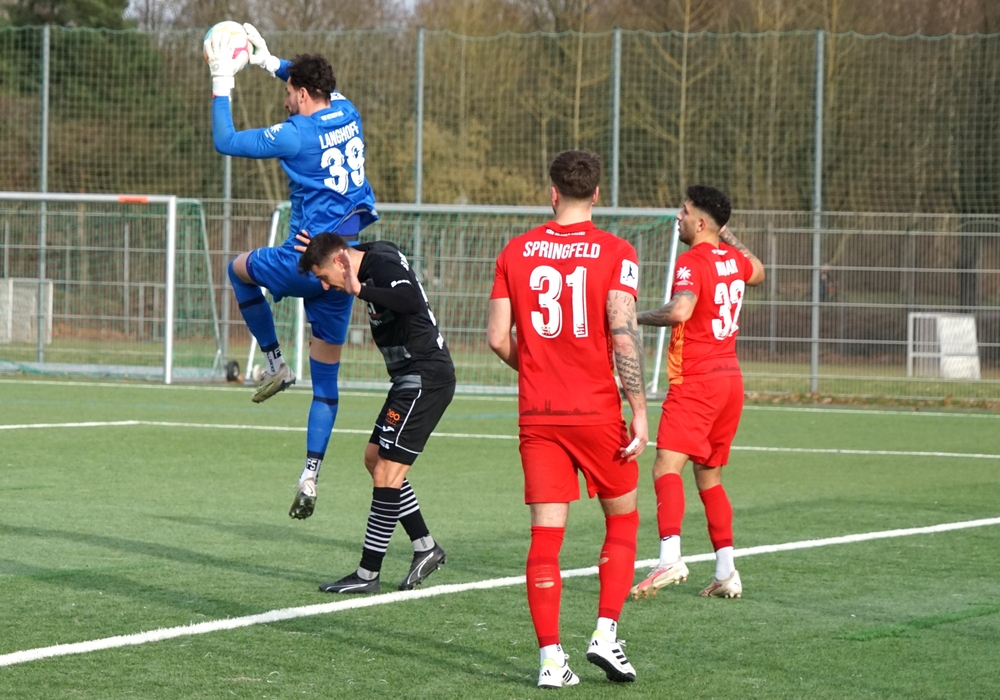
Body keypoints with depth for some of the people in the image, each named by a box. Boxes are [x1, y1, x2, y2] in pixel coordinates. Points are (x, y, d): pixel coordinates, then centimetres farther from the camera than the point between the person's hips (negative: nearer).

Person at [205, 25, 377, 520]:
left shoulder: (297, 134, -12)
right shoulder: (346, 114, 8)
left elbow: (225, 141, -4)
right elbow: (320, 89, 32)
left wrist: (222, 81, 3)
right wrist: (268, 60, 35)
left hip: (308, 261, -6)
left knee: (240, 268, 27)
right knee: (326, 379, 10)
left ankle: (275, 364, 19)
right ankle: (310, 477, 5)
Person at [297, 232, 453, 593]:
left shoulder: (382, 265, -18)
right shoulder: (372, 256, 11)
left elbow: (411, 300, -36)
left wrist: (360, 290, -31)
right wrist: (318, 250, 22)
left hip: (425, 379, -11)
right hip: (412, 379, 11)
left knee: (388, 471, -9)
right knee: (374, 458, 18)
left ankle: (367, 574, -6)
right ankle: (425, 547, 22)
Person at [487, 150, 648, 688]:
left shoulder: (516, 252, 3)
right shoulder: (615, 253, -6)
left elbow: (498, 338, 1)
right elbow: (623, 335, -15)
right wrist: (639, 411, -10)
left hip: (537, 415, 2)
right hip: (597, 411, -2)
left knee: (546, 534, 3)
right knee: (622, 520, 16)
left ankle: (550, 658, -2)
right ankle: (606, 633, 3)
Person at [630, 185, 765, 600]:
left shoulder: (692, 262, -13)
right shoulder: (733, 258, 12)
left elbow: (679, 310, -31)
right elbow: (757, 273, 37)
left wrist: (639, 317, -14)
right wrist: (730, 236, 41)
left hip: (696, 382, -9)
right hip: (730, 377, 9)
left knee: (666, 466, -18)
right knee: (709, 476, 16)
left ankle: (670, 556, -36)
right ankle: (726, 573, 15)